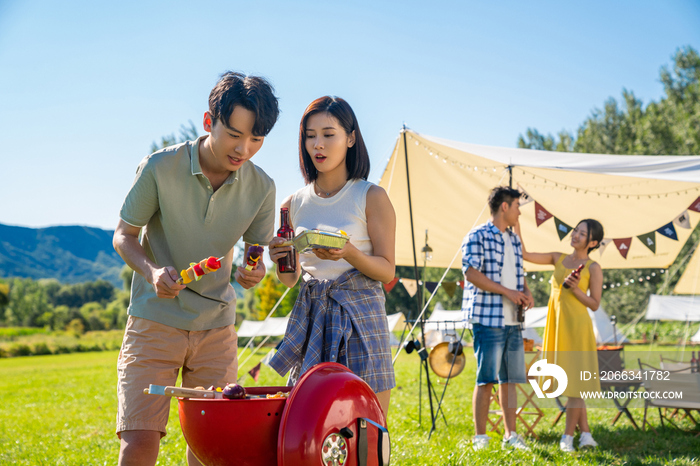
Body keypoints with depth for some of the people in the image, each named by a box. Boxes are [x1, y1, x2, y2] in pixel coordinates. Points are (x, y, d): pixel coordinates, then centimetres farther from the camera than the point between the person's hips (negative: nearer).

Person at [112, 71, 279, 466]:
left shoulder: (261, 187, -5)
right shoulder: (160, 168, -13)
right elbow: (123, 235, -2)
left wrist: (255, 271, -15)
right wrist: (152, 271, -23)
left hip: (217, 325, 3)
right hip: (156, 319, -3)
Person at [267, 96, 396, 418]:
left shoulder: (371, 197, -2)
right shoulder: (295, 203, 10)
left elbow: (387, 271, -3)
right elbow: (290, 279, 15)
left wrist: (348, 253, -22)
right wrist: (280, 261, -8)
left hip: (360, 317, -3)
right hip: (310, 317, 4)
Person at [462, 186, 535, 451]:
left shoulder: (514, 239, 19)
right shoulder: (477, 236, -5)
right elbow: (471, 272, -14)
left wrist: (526, 292, 3)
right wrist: (507, 291, -16)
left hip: (513, 320, 7)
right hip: (488, 317, -7)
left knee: (510, 378, 9)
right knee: (486, 378, -6)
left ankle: (510, 435, 16)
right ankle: (480, 436, 2)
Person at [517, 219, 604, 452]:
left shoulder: (594, 268, -4)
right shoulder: (559, 259, 10)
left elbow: (595, 304, -3)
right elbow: (524, 254, 8)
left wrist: (575, 289, -18)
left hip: (576, 326, -5)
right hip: (557, 324, 5)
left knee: (575, 380, -1)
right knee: (567, 380, 8)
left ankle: (568, 435, 8)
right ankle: (585, 433, 16)